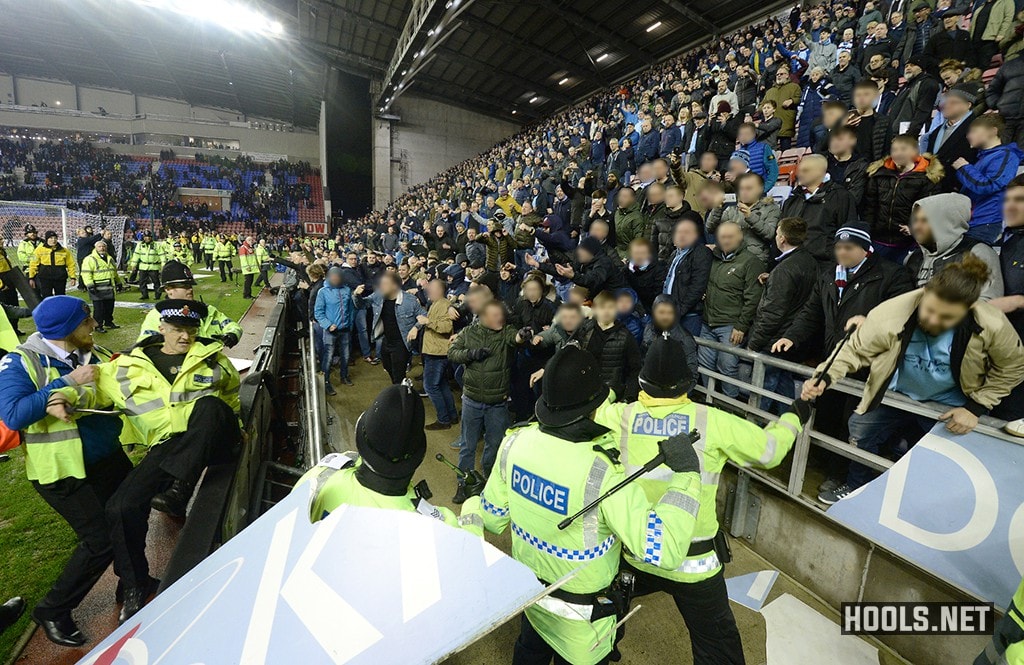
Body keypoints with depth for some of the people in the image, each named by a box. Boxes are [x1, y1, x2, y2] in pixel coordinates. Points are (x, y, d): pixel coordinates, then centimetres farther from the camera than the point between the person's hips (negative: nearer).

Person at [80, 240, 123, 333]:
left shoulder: (109, 258, 16)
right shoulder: (90, 259, -8)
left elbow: (115, 272, 27)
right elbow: (86, 274, -14)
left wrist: (118, 282, 27)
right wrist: (90, 285, -21)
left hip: (109, 288, 7)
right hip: (97, 289, -7)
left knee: (109, 306, 14)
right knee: (99, 308, -4)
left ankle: (108, 322, 28)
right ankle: (98, 326, 4)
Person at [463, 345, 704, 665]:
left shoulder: (516, 441, -20)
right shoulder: (602, 472, -37)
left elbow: (492, 517, -5)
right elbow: (665, 551, -36)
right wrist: (686, 474, -30)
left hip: (527, 589, 5)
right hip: (580, 613, -4)